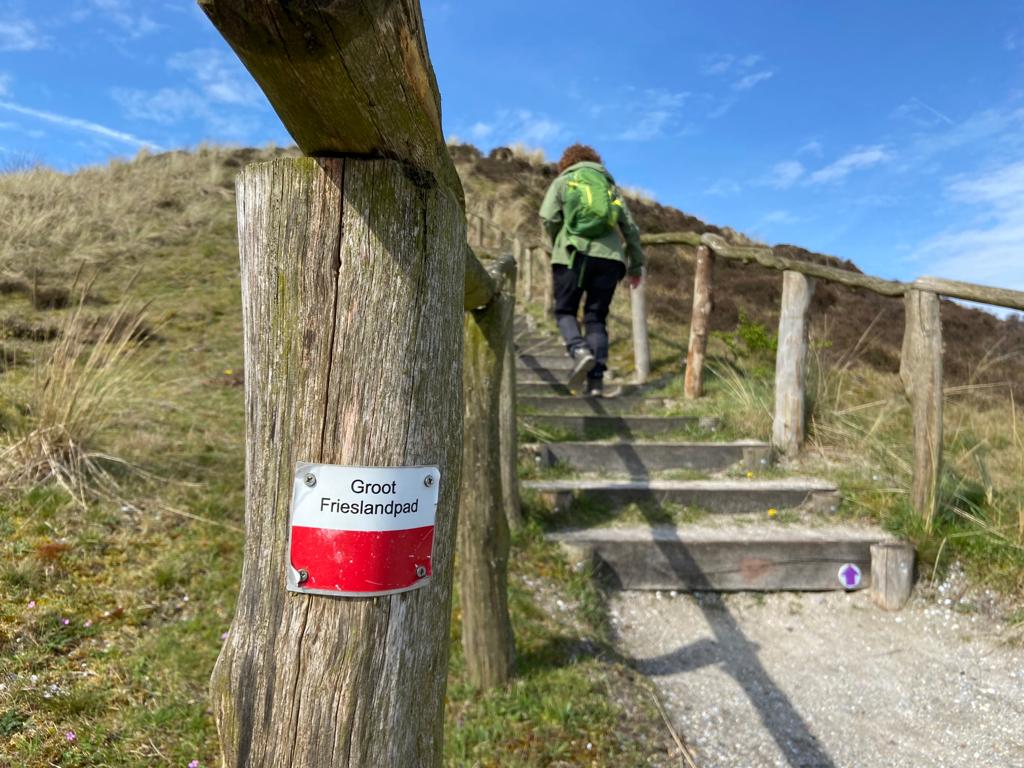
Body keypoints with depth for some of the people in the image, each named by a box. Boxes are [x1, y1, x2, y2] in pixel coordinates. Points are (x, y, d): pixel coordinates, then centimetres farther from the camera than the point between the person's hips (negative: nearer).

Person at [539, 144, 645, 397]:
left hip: (573, 254, -2)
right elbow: (630, 226, 17)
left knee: (565, 311, 10)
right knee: (596, 317, 7)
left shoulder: (562, 181, 17)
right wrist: (636, 264, 20)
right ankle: (596, 380, -4)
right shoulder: (610, 185, 25)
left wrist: (557, 248, 16)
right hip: (609, 256, 3)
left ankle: (580, 350, -18)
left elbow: (548, 218, 1)